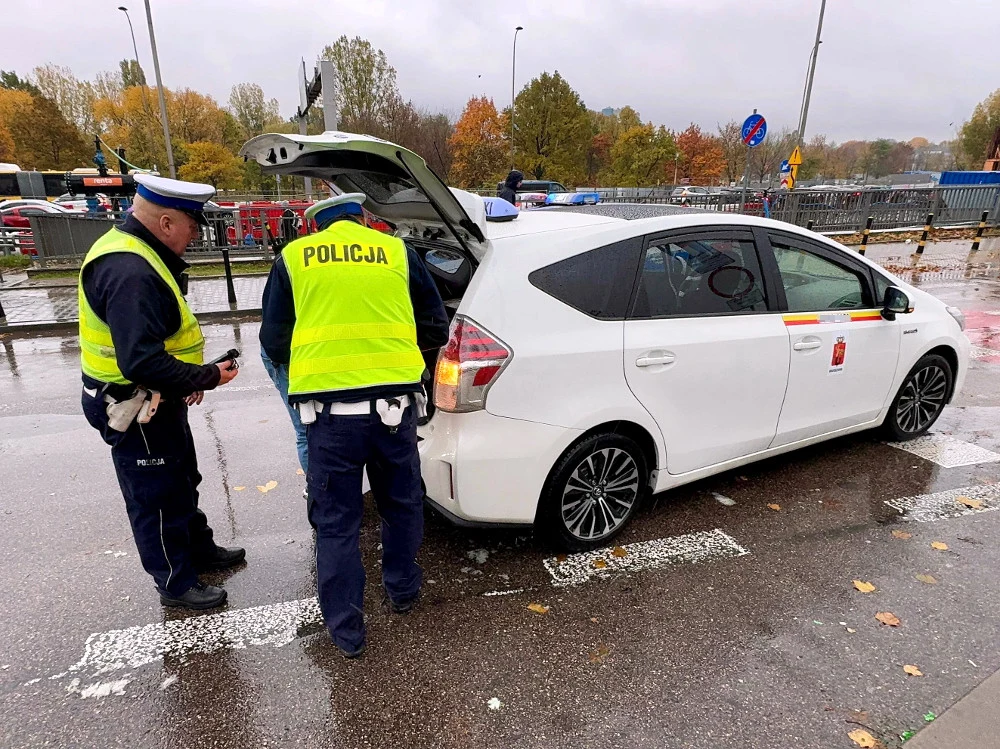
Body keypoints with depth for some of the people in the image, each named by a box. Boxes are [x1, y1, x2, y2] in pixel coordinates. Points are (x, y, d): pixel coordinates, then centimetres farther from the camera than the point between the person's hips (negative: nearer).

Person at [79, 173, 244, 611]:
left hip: (156, 399, 10)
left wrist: (189, 378, 7)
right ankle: (176, 583, 25)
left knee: (182, 480, 24)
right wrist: (206, 377, -23)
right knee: (157, 497, 6)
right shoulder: (129, 273, -29)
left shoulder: (135, 253, 6)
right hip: (133, 406, -10)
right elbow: (142, 362, -35)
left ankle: (199, 549, 43)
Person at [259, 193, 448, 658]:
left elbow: (273, 341, 11)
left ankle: (346, 630, 26)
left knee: (336, 522, 14)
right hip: (394, 401, 1)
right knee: (402, 504, 23)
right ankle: (402, 591, 42)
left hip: (330, 408, 0)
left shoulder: (294, 257, 9)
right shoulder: (396, 253, 9)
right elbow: (435, 330, 13)